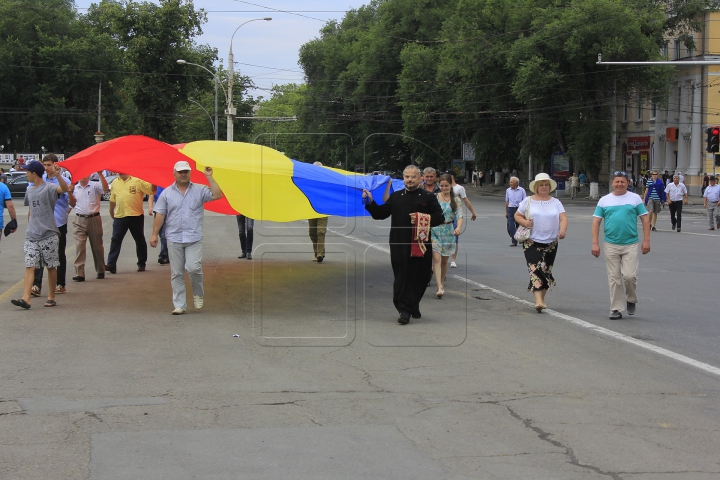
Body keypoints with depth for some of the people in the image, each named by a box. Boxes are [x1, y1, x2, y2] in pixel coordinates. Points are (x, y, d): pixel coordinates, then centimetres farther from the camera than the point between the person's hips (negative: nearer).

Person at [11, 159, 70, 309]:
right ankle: (26, 298, -15)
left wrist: (57, 175, -44)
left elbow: (65, 189, -28)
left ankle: (51, 297, 14)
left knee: (51, 266, 4)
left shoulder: (49, 188, -7)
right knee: (29, 266, -6)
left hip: (48, 234, -5)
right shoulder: (29, 190, 15)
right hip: (31, 235, 5)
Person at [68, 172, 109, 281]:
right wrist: (70, 193, -6)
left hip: (94, 219, -2)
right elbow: (73, 204, 11)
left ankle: (100, 271, 22)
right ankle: (79, 274, -9)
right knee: (79, 246, -7)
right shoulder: (75, 188, 11)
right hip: (79, 220, 2)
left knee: (97, 246, 8)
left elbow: (105, 189, -21)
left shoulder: (95, 186, -1)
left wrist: (100, 174, -28)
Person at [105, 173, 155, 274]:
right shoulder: (115, 183, 11)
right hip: (120, 216, 2)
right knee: (115, 240, -7)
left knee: (140, 240, 10)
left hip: (136, 216, -2)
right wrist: (111, 212, 24)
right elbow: (112, 199, 20)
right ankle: (111, 264, -10)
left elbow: (152, 190, -9)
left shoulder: (137, 181, -3)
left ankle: (141, 264, 23)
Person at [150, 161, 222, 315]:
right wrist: (154, 234, 2)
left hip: (194, 238, -1)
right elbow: (160, 215, 7)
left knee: (194, 268, -15)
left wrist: (209, 177, -7)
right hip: (174, 239, 2)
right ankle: (179, 305, 8)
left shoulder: (199, 190, 6)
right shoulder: (167, 193, 9)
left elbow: (217, 195, -6)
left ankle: (198, 293, 14)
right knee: (176, 273, 3)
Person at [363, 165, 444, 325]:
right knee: (402, 276, -5)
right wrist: (370, 202, -2)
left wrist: (423, 220, -11)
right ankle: (405, 310, -3)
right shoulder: (395, 197, 13)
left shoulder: (428, 197, 6)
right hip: (399, 244, 1)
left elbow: (440, 217, 2)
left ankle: (413, 306, 24)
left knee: (420, 276, 5)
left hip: (421, 244, -1)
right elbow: (380, 214, 13)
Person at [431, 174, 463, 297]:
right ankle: (440, 287, -19)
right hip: (434, 230, -1)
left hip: (448, 232, 1)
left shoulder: (456, 200, 3)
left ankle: (441, 282, 32)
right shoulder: (434, 198, 2)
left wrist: (459, 227, -23)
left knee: (444, 260, 11)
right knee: (436, 258, -13)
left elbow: (459, 216, -5)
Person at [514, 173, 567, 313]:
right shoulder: (528, 201, 5)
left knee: (546, 271, 7)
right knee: (536, 270, -15)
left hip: (551, 243, 3)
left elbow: (563, 218, -3)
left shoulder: (555, 202, 8)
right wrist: (524, 222, -13)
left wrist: (563, 230, -23)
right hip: (532, 242, -3)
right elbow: (517, 215, 9)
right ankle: (538, 301, -22)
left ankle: (542, 298, 21)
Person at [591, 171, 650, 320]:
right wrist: (595, 243, -1)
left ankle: (631, 300, 16)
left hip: (631, 245, -1)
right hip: (611, 245, 1)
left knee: (629, 275, -11)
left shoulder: (635, 198, 5)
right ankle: (616, 309, 10)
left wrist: (646, 240, -2)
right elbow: (596, 222, 7)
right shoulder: (604, 200, 8)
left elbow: (645, 219, 5)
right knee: (614, 279, 3)